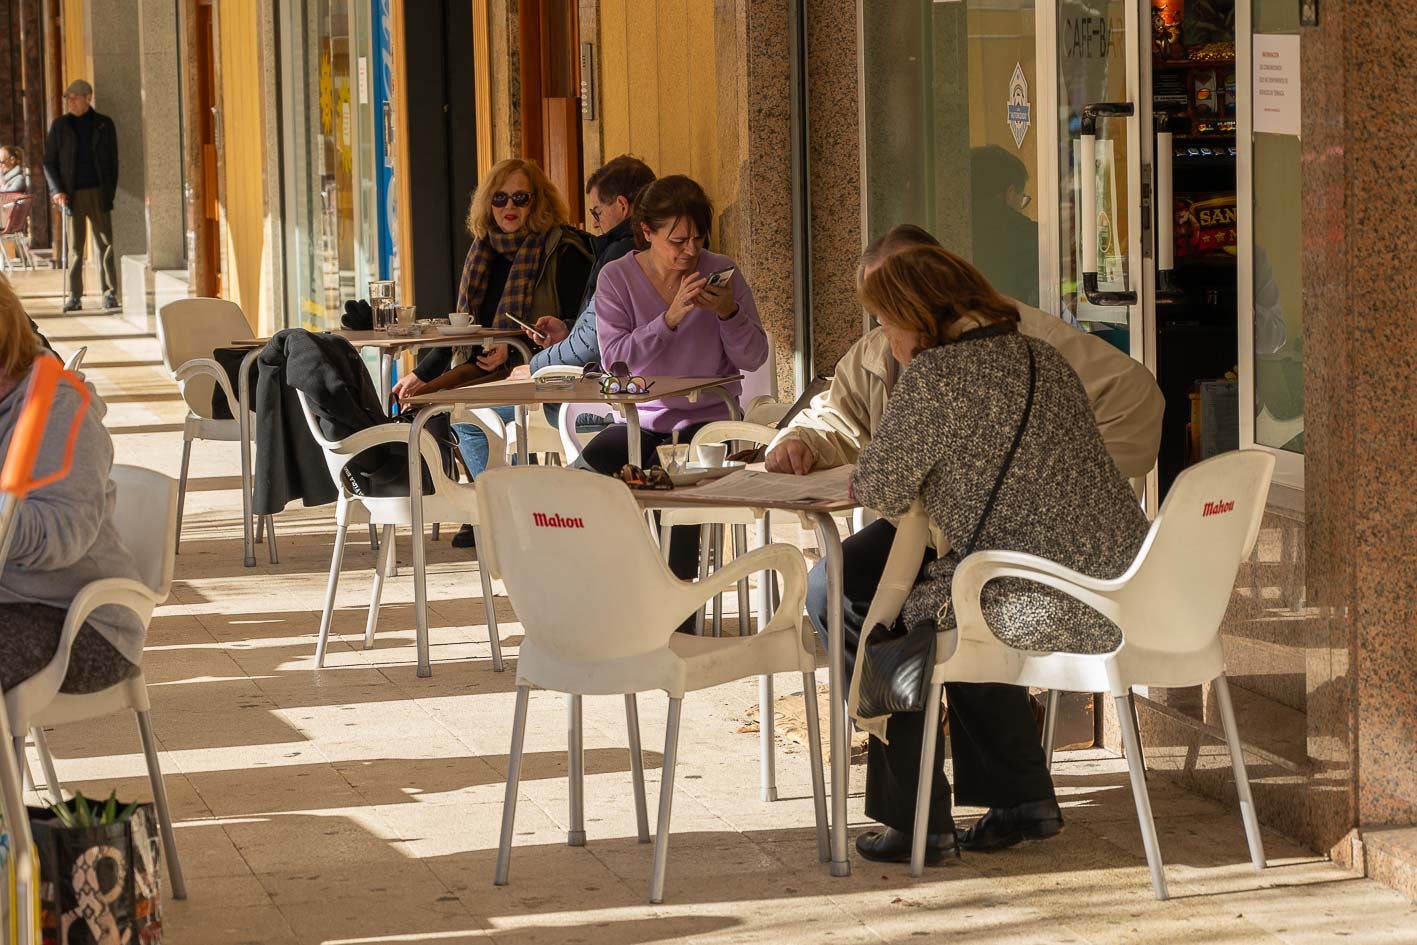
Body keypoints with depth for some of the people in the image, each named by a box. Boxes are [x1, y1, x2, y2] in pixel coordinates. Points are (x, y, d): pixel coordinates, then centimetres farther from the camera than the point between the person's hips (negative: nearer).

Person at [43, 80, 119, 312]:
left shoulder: (104, 125, 6)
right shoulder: (60, 125, 6)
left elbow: (113, 161, 7)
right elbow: (49, 162, 8)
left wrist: (110, 192, -2)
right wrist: (57, 190, -6)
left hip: (98, 192, 0)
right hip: (72, 194, 0)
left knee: (105, 244, -1)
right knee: (75, 247, 2)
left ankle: (110, 293, 4)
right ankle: (74, 296, 5)